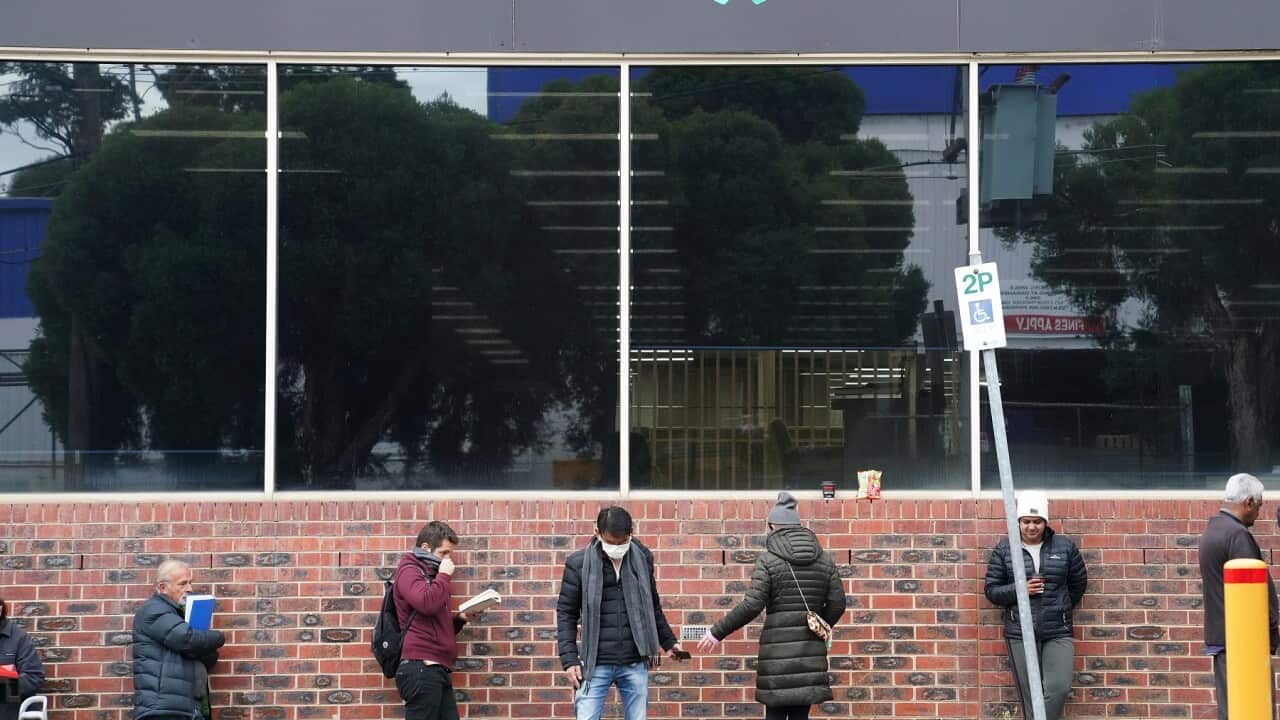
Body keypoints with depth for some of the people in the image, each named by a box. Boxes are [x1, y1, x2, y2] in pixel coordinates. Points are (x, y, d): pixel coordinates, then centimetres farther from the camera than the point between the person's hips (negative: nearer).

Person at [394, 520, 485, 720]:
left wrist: (460, 618, 13)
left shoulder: (429, 574, 26)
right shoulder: (409, 570, -3)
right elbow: (427, 603, -23)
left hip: (436, 670, 10)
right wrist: (444, 576, -8)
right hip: (421, 668, -10)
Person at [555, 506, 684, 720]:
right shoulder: (579, 563, -3)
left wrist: (668, 642, 17)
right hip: (596, 665, -3)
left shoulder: (642, 558, 6)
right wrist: (569, 659, -7)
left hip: (635, 664, 3)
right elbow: (566, 612, 0)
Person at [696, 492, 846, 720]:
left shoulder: (768, 560, -6)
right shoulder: (824, 560, 8)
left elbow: (752, 605, -11)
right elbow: (837, 603, 8)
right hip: (810, 651, 4)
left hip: (778, 649, -4)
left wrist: (717, 632, -3)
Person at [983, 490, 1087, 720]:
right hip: (1020, 634, 0)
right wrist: (1019, 590, -13)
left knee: (1059, 688, -16)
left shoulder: (1065, 547, 3)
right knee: (1030, 696, 1)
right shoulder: (1004, 549, 1)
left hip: (1058, 633, 0)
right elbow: (991, 590, 2)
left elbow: (1079, 583, 17)